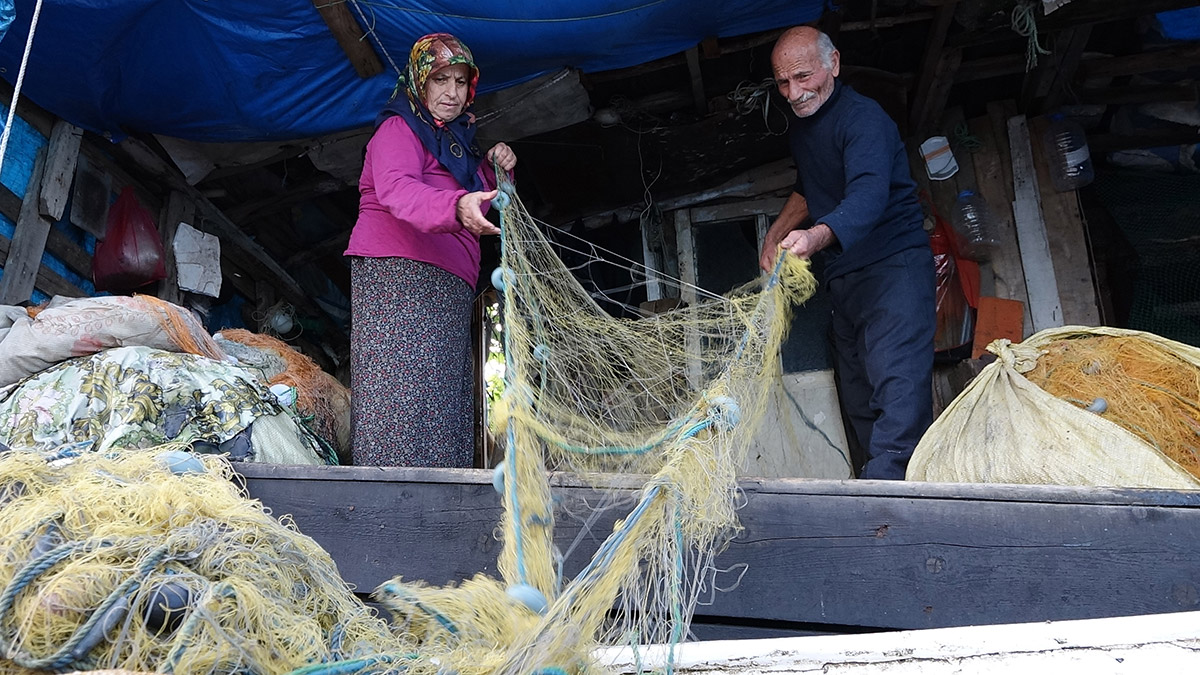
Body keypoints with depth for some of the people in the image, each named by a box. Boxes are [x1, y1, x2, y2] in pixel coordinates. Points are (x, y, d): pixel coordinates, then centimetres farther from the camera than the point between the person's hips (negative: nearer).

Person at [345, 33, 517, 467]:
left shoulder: (457, 141, 28)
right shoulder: (399, 129, 1)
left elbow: (483, 215, 31)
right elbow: (396, 188, -20)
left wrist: (496, 171, 12)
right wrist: (456, 207, -39)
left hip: (448, 286, 8)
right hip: (399, 273, -8)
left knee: (444, 399, -2)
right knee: (402, 390, -17)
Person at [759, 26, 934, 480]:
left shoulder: (862, 118, -14)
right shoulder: (801, 127, 14)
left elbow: (869, 195, -32)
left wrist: (818, 236, -51)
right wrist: (776, 234, 18)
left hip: (893, 264, -9)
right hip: (844, 275, 9)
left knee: (896, 386, -21)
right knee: (857, 402, 7)